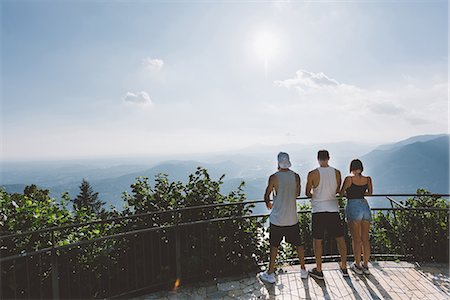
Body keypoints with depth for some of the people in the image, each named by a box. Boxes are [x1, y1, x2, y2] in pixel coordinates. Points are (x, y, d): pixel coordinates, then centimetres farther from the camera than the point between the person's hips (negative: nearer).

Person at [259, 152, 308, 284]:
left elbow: (267, 195, -5)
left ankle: (270, 274, 18)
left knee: (274, 245, 9)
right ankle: (303, 270, 31)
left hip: (277, 219, -3)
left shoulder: (274, 177, -13)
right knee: (298, 244, 18)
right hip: (293, 218, 3)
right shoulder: (296, 176, -3)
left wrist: (268, 204, 16)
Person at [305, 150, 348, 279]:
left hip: (318, 210, -3)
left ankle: (318, 270, 16)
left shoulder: (313, 174, -11)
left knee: (317, 240, 8)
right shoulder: (337, 172, -2)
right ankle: (344, 268, 28)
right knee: (340, 238, 16)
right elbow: (338, 190, 11)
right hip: (333, 209, 3)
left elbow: (307, 193, -1)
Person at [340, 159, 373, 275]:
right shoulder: (368, 179, 3)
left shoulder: (349, 179, -10)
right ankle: (366, 266, 22)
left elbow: (341, 193, 0)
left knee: (356, 239, 6)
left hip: (353, 207, -4)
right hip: (365, 206, 5)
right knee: (365, 239, 12)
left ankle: (358, 266, 17)